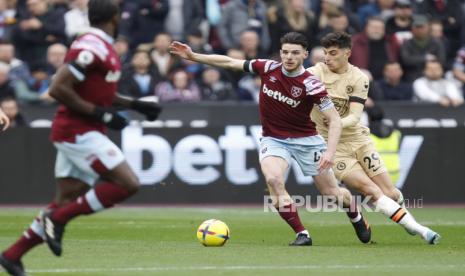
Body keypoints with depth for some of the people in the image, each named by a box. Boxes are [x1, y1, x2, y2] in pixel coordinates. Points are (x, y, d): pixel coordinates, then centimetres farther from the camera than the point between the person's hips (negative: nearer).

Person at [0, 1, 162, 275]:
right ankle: (58, 219, -8)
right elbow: (58, 89, -22)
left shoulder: (103, 48, 14)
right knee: (128, 183, -13)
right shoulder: (91, 48, -17)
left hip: (81, 133, 10)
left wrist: (136, 105, 17)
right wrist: (99, 114, -20)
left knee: (66, 201, 10)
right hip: (78, 132, -10)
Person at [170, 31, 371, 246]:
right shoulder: (268, 68, -9)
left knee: (332, 192, 4)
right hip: (273, 139, 2)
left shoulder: (310, 84, -20)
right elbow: (229, 62, 1)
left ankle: (356, 216, 40)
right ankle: (301, 234, -17)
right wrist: (192, 56, -2)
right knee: (273, 179, -28)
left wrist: (330, 151, -33)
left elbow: (334, 119, -19)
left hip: (305, 140, -2)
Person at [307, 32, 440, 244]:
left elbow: (355, 116, -14)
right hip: (332, 146, -2)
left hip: (358, 138, 2)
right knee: (372, 191, -16)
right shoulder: (317, 72, -6)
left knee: (390, 193, 0)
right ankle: (418, 229, -14)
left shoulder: (358, 78, -5)